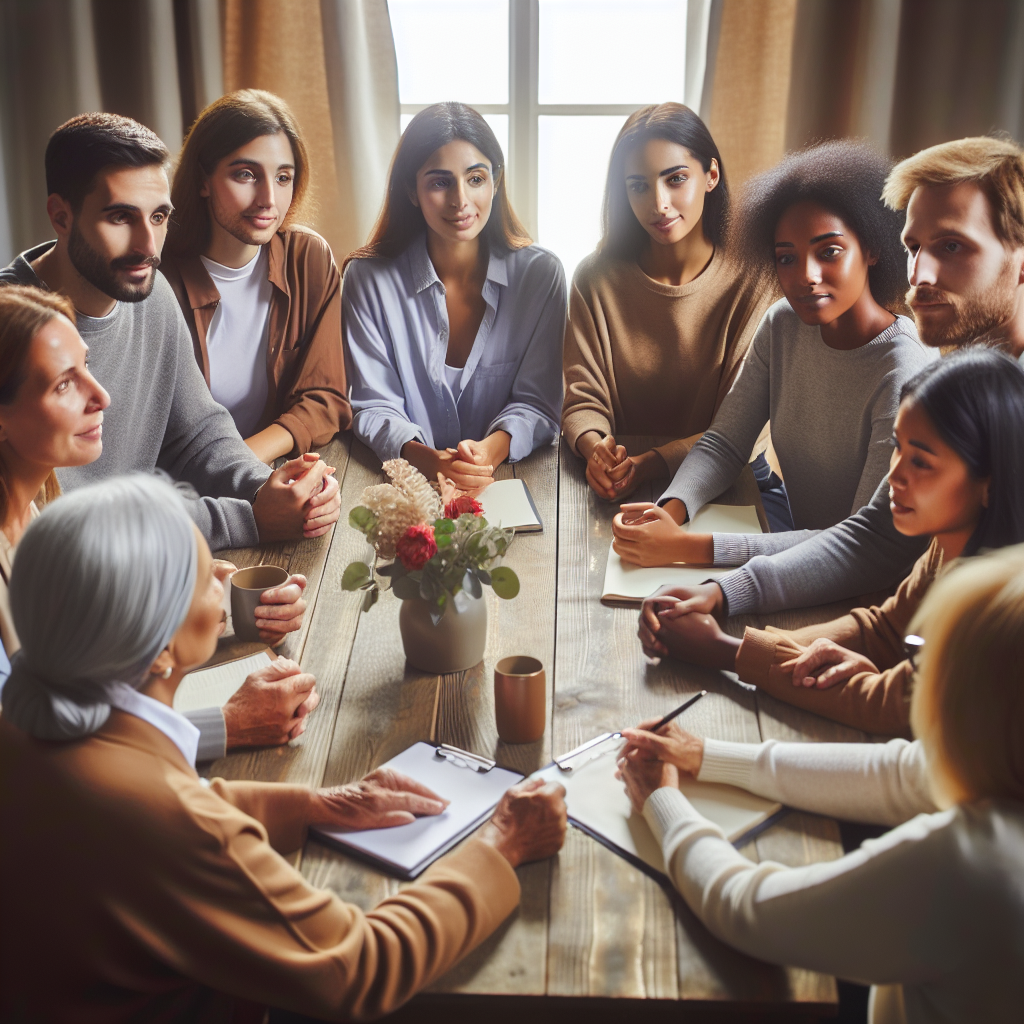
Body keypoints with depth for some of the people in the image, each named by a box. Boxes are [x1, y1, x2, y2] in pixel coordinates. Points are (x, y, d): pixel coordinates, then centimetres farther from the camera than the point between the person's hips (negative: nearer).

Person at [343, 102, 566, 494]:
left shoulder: (540, 273, -1)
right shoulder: (368, 278, -2)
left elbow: (537, 402, -1)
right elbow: (374, 406, -2)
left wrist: (492, 449, -24)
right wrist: (427, 459, -24)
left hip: (511, 477, 0)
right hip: (410, 481, 1)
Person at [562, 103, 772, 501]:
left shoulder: (751, 285, -6)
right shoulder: (595, 279, 0)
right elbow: (583, 399, -3)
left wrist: (653, 463, -27)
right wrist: (595, 448, -28)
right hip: (617, 490, 1)